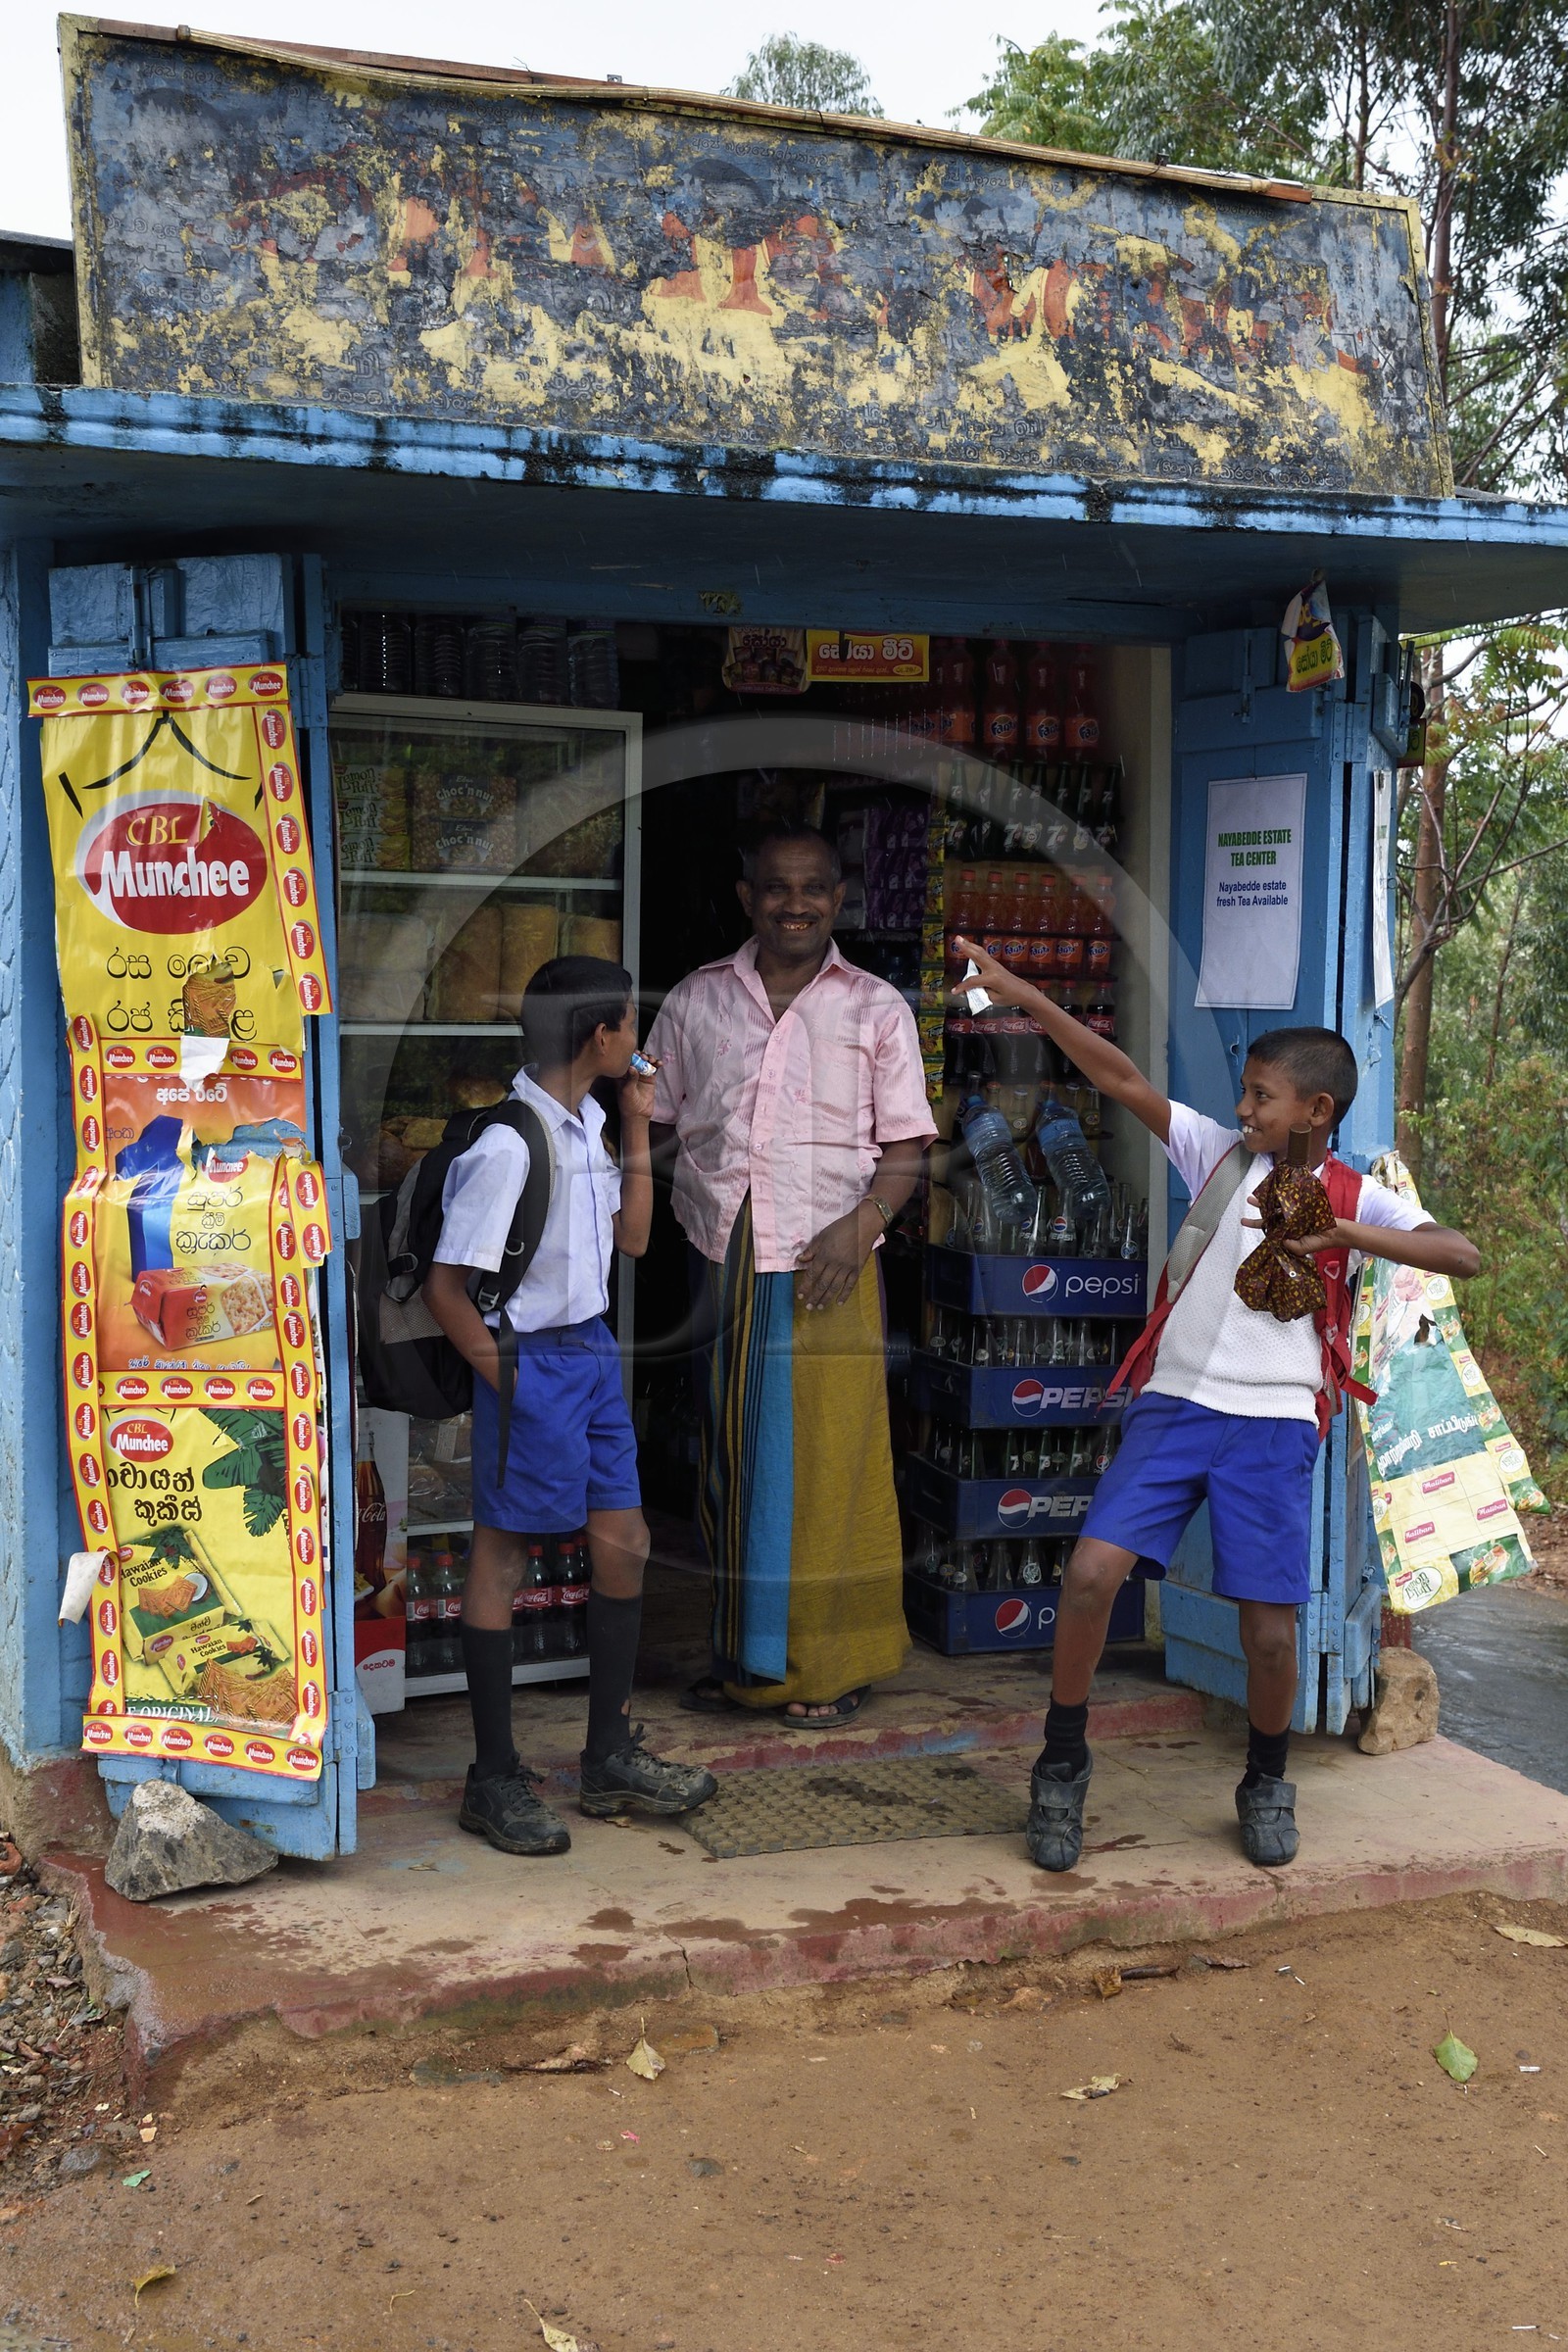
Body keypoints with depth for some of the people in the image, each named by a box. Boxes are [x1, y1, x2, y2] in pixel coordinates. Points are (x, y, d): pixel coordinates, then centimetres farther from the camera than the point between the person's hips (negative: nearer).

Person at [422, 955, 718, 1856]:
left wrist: (638, 1129, 9)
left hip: (594, 1350, 9)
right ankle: (495, 1780, 14)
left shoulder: (589, 1122, 7)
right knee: (502, 1557, 2)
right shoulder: (506, 1145, -21)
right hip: (531, 1362, -9)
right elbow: (447, 1288, -19)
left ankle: (611, 1758, 26)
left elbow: (633, 1238, 16)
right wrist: (509, 1387, -14)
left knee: (624, 1543, 12)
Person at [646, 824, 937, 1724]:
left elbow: (906, 1147, 1)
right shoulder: (697, 1000, 10)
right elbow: (652, 1125, 14)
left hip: (829, 1267, -2)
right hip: (722, 1265, 2)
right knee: (732, 1461, 9)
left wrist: (862, 1224, -15)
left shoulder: (875, 1007, 4)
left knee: (828, 1462, 0)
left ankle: (830, 1665, 14)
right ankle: (743, 1657, 23)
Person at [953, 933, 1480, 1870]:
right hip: (1176, 1404, 1)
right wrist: (1025, 997, -5)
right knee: (1092, 1571, -14)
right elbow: (1122, 1078, 2)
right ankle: (1063, 1765, 7)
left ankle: (1267, 1783, 28)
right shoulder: (1220, 1154, 8)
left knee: (1271, 1631, -2)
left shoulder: (1356, 1199, 3)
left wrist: (1338, 1234, -20)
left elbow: (1465, 1254, -10)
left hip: (1275, 1424, -1)